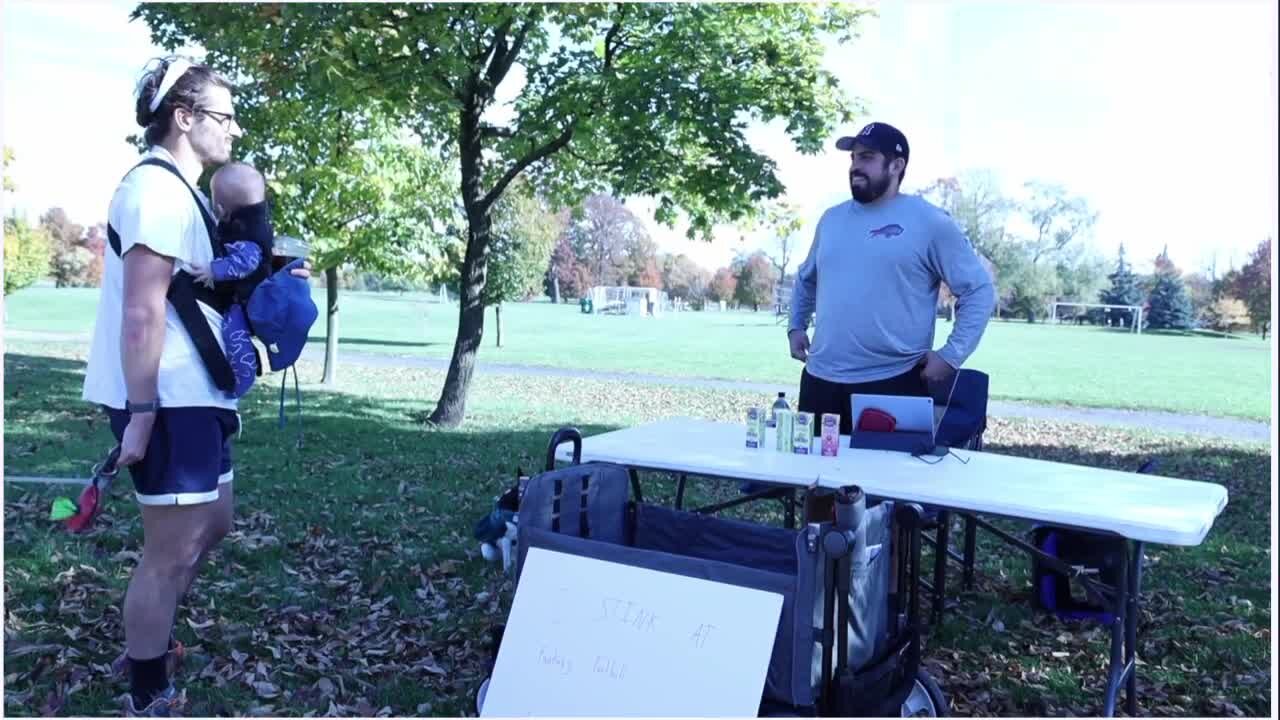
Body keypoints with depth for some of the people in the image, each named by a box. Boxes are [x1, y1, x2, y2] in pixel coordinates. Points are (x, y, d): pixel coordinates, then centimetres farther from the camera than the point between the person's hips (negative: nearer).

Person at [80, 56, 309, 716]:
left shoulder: (180, 190, 17)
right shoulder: (157, 189, -16)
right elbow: (141, 312, -21)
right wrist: (140, 413, -23)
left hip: (194, 396, 10)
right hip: (168, 402, -10)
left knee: (211, 526, 21)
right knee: (172, 551, 1)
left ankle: (144, 645, 38)